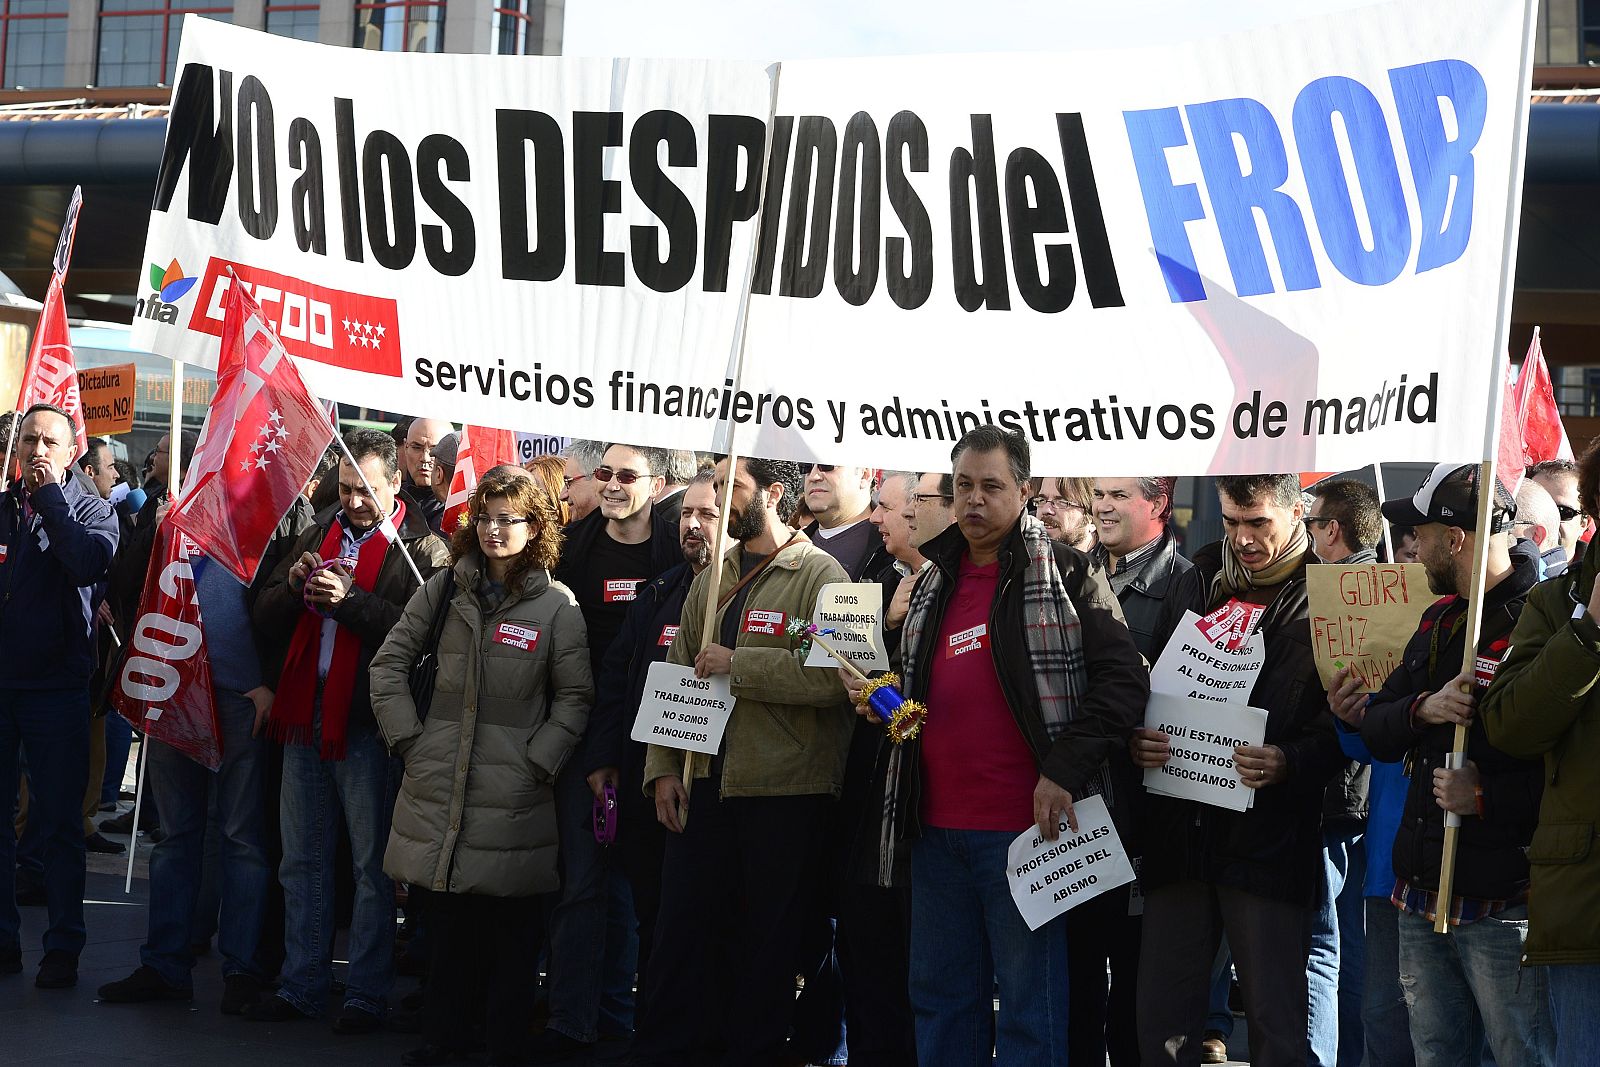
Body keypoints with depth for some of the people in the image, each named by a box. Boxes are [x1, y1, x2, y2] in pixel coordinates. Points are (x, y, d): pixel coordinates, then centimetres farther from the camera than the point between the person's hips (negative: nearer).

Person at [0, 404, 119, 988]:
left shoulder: (90, 508, 2)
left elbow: (88, 563, -20)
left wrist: (50, 494, -15)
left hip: (56, 683, -3)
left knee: (59, 822, 2)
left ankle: (63, 946, 9)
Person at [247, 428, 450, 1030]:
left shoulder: (422, 547, -3)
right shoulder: (320, 533, 16)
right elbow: (266, 614, 13)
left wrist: (351, 599, -21)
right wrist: (295, 585, -7)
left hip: (366, 721, -6)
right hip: (305, 713, 6)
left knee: (371, 865, 0)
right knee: (301, 860, 12)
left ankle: (367, 993, 9)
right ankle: (301, 986, 22)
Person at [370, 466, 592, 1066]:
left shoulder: (557, 606, 0)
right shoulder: (443, 589, 7)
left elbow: (575, 696, 1)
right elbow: (389, 662, 11)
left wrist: (541, 760, -8)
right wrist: (407, 736, 3)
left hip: (513, 793, -2)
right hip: (439, 785, 2)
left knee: (511, 921, 2)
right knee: (446, 915, 8)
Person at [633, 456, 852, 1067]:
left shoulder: (819, 574, -7)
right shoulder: (713, 577, 13)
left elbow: (834, 673, -22)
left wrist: (737, 663, -18)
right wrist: (663, 768, 5)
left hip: (785, 789, -5)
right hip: (704, 781, 6)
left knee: (767, 940, 7)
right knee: (681, 925, 9)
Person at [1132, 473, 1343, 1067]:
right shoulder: (1198, 585, 14)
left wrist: (1287, 763, -22)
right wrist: (1138, 742, -1)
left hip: (1268, 837, -5)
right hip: (1179, 831, 5)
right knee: (1162, 1018, 8)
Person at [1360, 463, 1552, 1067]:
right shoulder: (1439, 621, 15)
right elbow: (1376, 733, 13)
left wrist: (1486, 795, -21)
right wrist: (1423, 709, -7)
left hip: (1504, 904, -8)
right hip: (1421, 901, 8)